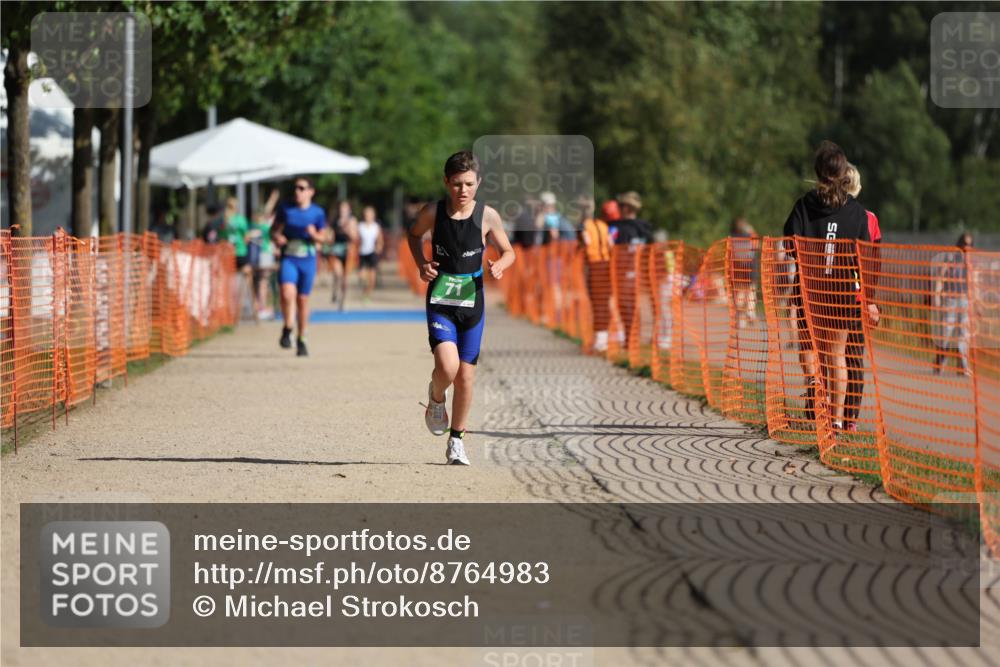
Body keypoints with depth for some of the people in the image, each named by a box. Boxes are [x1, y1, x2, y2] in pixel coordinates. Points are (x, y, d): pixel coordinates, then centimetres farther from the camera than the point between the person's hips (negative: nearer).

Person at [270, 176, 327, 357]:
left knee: (303, 299, 7)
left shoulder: (317, 213, 1)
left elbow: (321, 238, 7)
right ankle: (287, 329, 0)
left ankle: (301, 339, 24)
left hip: (308, 260, 1)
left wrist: (314, 235, -15)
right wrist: (276, 237, -10)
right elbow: (275, 229, 13)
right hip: (288, 258, -1)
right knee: (288, 293, -23)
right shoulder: (285, 209, 3)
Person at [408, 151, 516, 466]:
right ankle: (436, 398, 15)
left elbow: (508, 251, 7)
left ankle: (457, 440, 22)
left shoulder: (487, 216, -6)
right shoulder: (433, 212, -6)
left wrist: (500, 265, -16)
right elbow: (414, 234, 15)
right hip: (440, 301, -1)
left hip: (472, 302, 1)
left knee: (465, 375, 5)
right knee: (447, 366, -21)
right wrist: (421, 263, -3)